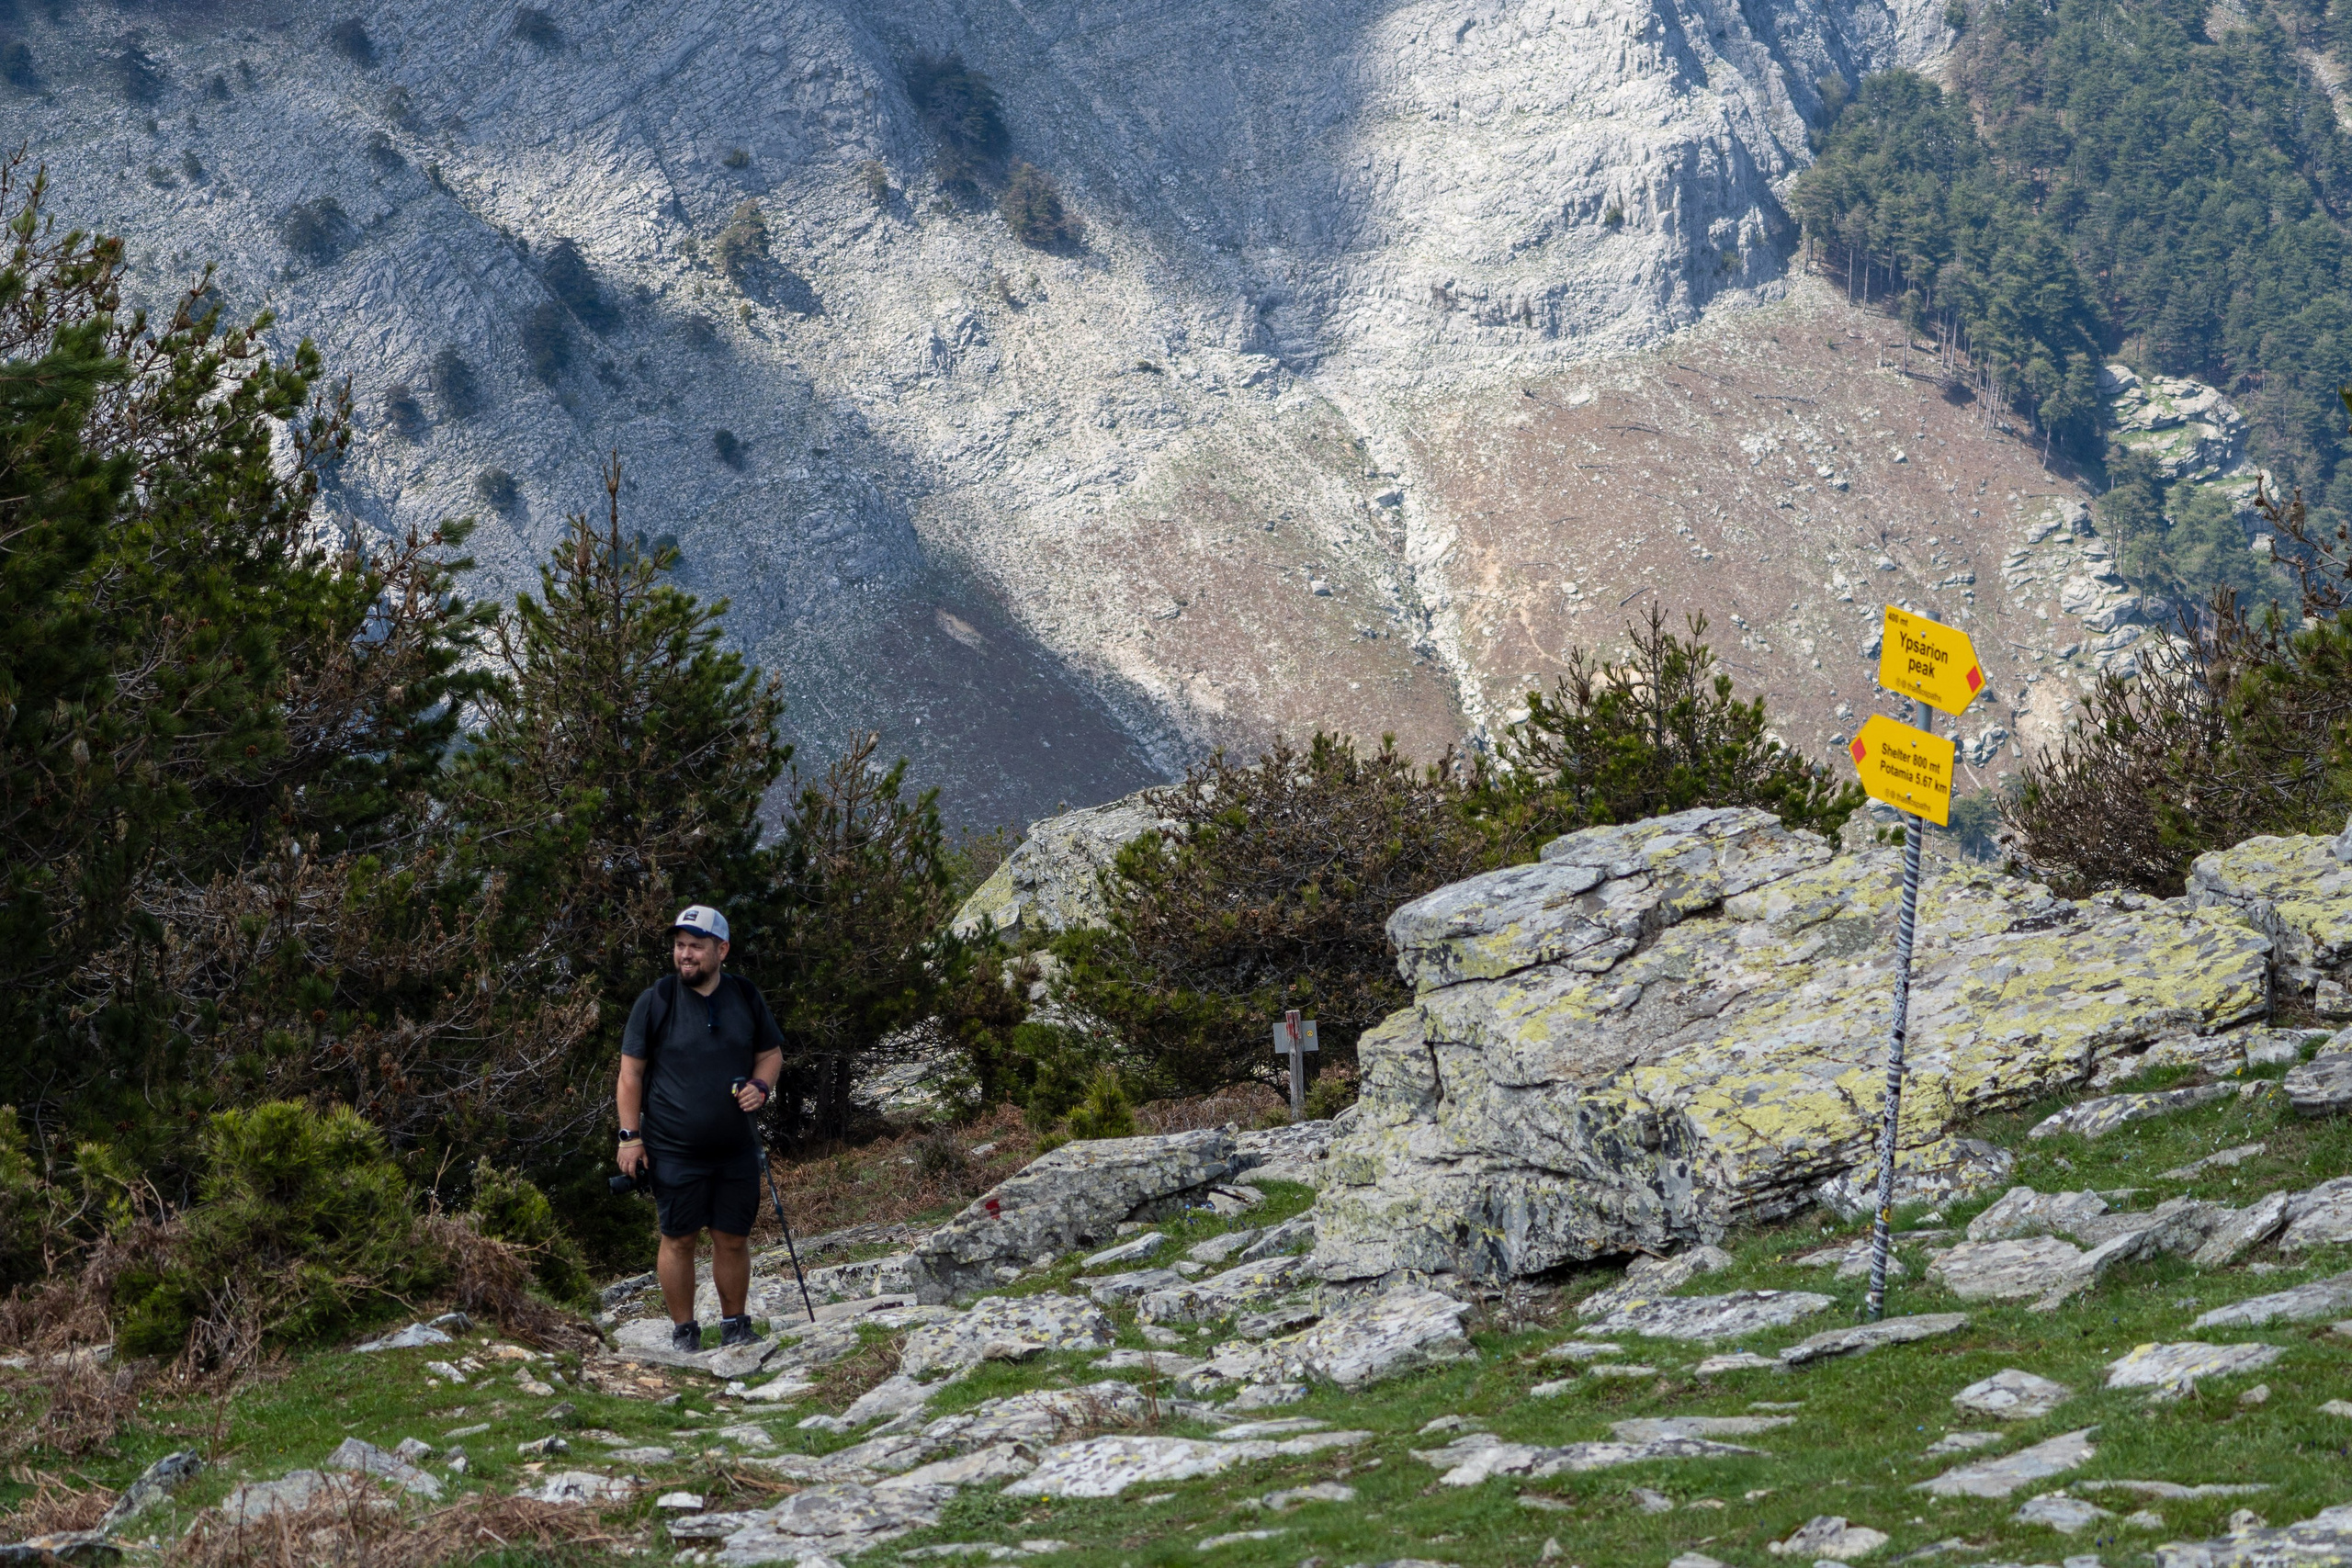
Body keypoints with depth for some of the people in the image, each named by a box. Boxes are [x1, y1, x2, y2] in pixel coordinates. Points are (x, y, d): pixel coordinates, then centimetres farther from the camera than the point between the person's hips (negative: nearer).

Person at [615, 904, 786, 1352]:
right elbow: (631, 1072, -1)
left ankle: (735, 1326, 22)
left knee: (733, 1239, 8)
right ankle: (683, 1332, 12)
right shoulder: (656, 1001, -4)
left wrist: (761, 1087, -5)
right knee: (679, 1240, 1)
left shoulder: (747, 998, 5)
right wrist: (631, 1135, -6)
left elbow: (771, 1052, 17)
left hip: (736, 1148, 3)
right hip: (674, 1150, -3)